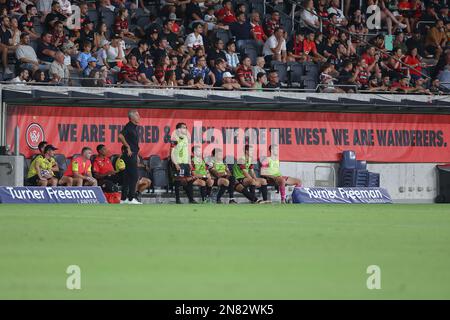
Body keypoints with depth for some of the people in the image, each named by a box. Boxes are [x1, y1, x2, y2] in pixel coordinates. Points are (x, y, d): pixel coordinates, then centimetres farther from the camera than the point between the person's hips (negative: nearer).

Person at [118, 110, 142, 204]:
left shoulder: (134, 127, 17)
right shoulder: (129, 127, -13)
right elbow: (120, 136, -28)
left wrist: (136, 154, 23)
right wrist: (128, 147, -21)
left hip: (133, 154, 10)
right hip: (129, 154, -10)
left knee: (127, 176, 10)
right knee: (134, 176, -10)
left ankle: (124, 198, 12)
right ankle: (131, 198, -10)